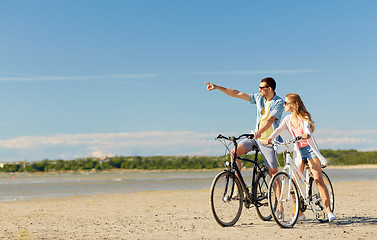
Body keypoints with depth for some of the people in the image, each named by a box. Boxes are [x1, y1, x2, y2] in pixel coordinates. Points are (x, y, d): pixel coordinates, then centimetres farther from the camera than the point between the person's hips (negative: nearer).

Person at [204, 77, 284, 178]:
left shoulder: (279, 102, -12)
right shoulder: (259, 97, 4)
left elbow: (270, 120, -27)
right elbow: (237, 94, 4)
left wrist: (260, 131, -44)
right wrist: (217, 87, 1)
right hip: (255, 137, 5)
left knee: (273, 172, -7)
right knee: (234, 153, -11)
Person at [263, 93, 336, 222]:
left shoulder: (304, 117, -8)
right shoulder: (288, 119, 7)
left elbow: (307, 130, -25)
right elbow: (279, 129, -7)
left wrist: (306, 135, -49)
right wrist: (269, 138, -27)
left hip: (310, 149, -5)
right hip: (298, 151, 5)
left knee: (319, 181, -12)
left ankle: (329, 211, -9)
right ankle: (300, 214, 9)